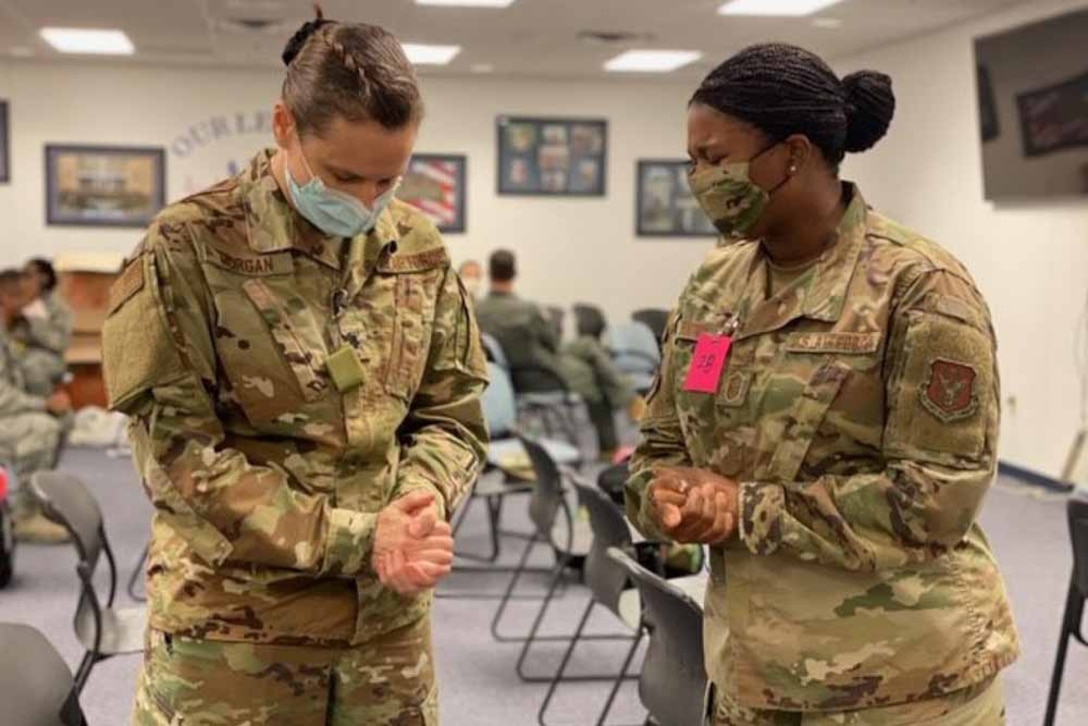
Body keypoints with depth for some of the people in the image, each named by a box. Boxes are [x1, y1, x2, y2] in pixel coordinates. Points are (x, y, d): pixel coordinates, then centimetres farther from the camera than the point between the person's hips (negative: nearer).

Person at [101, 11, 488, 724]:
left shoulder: (419, 249, 3)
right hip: (232, 628, -4)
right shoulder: (189, 248, -11)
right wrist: (356, 537, -17)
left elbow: (453, 414, 7)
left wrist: (419, 508, -14)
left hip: (388, 619, 4)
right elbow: (181, 455, -14)